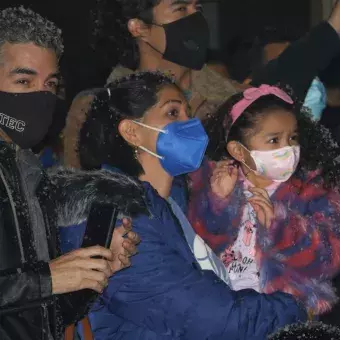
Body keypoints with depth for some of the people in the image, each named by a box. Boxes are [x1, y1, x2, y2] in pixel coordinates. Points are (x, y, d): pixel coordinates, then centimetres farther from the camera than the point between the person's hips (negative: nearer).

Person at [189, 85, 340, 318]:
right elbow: (204, 240, -1)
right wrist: (217, 201, -14)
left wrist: (278, 224, -19)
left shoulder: (312, 188, 2)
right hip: (222, 298, 1)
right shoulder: (214, 180, 4)